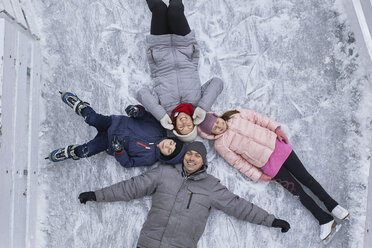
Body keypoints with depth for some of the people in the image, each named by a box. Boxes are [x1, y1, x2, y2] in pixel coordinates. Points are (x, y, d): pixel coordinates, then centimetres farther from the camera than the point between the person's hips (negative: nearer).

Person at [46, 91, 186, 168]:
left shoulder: (149, 158, -21)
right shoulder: (159, 129, -15)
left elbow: (127, 163, -16)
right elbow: (145, 114, -2)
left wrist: (118, 150, -34)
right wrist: (137, 110, -25)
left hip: (110, 143, -2)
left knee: (85, 151, -15)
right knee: (93, 118, -17)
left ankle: (71, 153, 16)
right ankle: (80, 106, 14)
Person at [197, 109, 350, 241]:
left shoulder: (236, 115, 0)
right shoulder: (220, 144, -6)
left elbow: (257, 118, 6)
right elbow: (238, 162, -4)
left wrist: (276, 128, -3)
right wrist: (257, 176, -4)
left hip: (276, 144, 2)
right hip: (267, 163, -2)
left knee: (305, 177, 6)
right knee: (298, 191, 0)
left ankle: (332, 206, 23)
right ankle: (324, 220, 16)